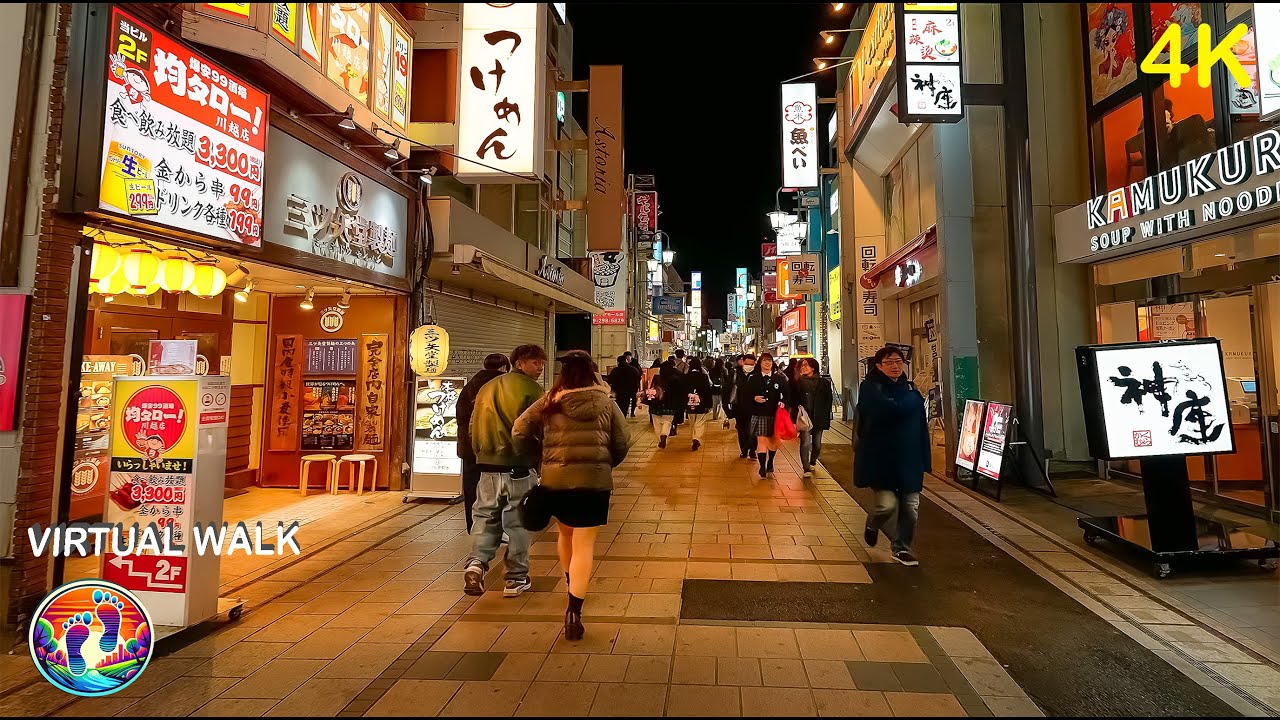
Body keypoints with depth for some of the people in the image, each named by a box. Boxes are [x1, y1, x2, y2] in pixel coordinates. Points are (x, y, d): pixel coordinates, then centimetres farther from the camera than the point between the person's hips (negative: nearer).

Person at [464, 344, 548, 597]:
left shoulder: (486, 388, 11)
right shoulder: (533, 390, -8)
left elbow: (474, 426, 13)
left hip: (488, 466, 5)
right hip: (519, 468, -4)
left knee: (485, 517, 16)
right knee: (518, 522, 7)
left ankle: (476, 562, -4)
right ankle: (516, 578, 15)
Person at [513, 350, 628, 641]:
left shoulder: (549, 402, 0)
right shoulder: (606, 404, 0)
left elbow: (519, 432, -1)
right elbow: (621, 445, 2)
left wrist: (542, 456, 11)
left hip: (554, 479, 2)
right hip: (594, 480, -2)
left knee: (566, 532, 26)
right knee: (584, 544, 3)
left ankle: (572, 584, 46)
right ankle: (574, 611, -4)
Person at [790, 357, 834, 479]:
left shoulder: (824, 382, 3)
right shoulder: (798, 382, 2)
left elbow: (829, 399, 6)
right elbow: (793, 399, 3)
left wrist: (825, 415, 0)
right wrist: (796, 413, -8)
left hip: (818, 418, 2)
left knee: (817, 444, 11)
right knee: (805, 443, -11)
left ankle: (812, 462, 35)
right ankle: (807, 469, -9)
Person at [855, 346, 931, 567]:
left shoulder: (909, 388, 10)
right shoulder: (870, 387, -6)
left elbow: (921, 425, 10)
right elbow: (891, 409, -25)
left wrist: (924, 460, 6)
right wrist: (913, 394, -9)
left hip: (908, 458, 5)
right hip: (879, 458, -5)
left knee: (911, 507, 7)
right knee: (888, 503, -13)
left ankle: (901, 548, 28)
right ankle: (872, 524, 23)